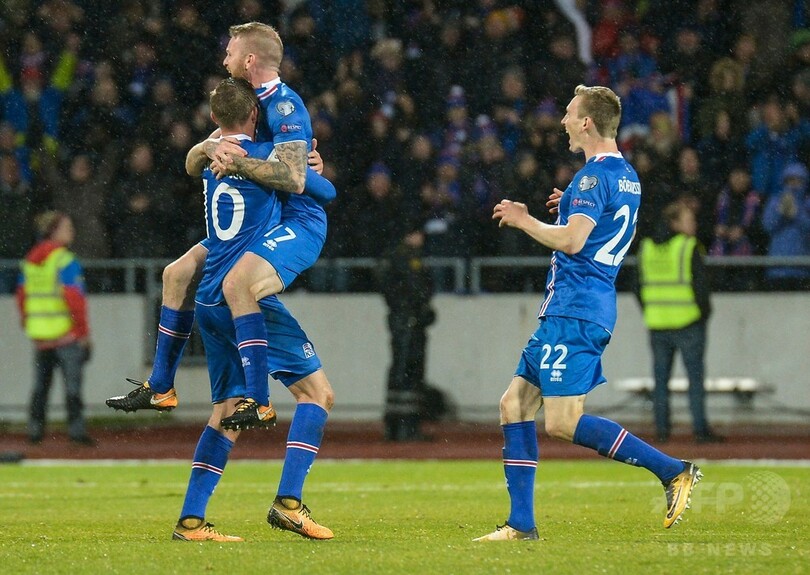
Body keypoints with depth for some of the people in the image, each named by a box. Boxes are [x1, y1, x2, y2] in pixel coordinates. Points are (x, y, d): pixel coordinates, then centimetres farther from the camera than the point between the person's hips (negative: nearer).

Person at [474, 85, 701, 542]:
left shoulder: (595, 176, -14)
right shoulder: (627, 176, 16)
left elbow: (571, 241, -24)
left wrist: (524, 221, -11)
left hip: (574, 314, -10)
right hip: (567, 312, 10)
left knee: (563, 422, -15)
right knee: (515, 403, 9)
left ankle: (673, 470, -15)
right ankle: (521, 524, 8)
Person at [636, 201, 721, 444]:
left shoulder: (646, 248, 8)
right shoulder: (689, 247, -10)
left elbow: (639, 287, 11)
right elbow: (700, 283, -13)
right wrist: (704, 310, -1)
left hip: (656, 323, 5)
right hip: (688, 323, -5)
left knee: (660, 378, 9)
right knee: (695, 376, -1)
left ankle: (661, 429, 7)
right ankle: (700, 430, -4)